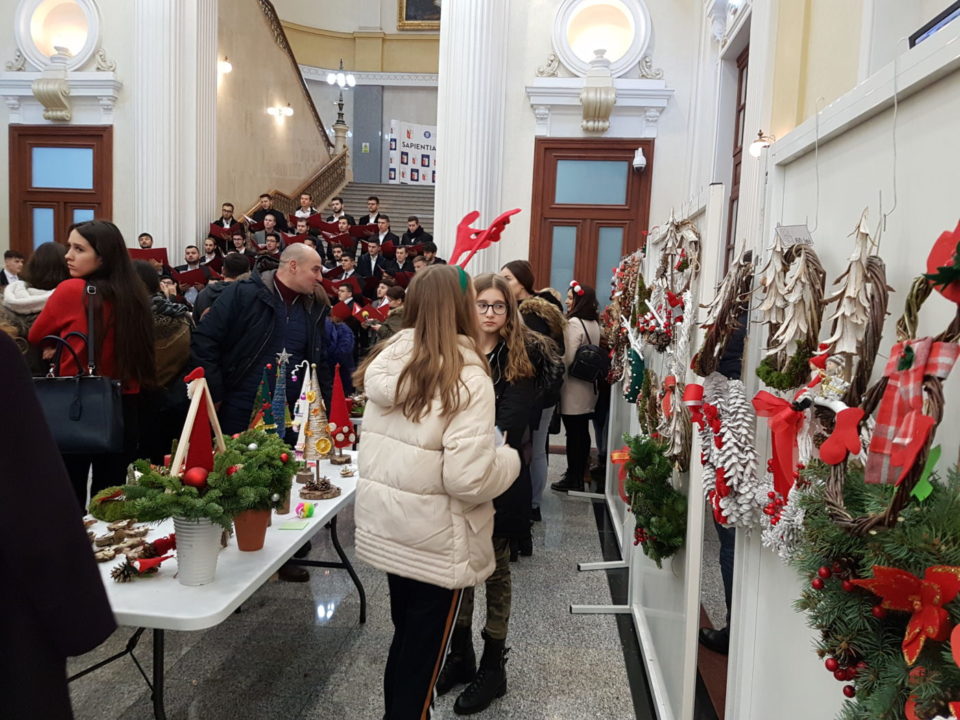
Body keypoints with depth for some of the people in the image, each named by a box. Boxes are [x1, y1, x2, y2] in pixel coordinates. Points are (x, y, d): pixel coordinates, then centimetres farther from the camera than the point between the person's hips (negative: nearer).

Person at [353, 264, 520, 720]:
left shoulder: (388, 360, 0)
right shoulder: (466, 377, -21)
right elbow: (468, 479, -27)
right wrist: (509, 458, -7)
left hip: (385, 525, 7)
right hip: (433, 538, -6)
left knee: (405, 639, 25)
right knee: (422, 652, 13)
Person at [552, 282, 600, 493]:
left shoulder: (574, 323, -15)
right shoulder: (595, 324, 9)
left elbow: (568, 358, -18)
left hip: (573, 388, -8)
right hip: (589, 387, 8)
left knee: (573, 433, -1)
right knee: (583, 432, 13)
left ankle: (572, 479, 7)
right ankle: (579, 475, 23)